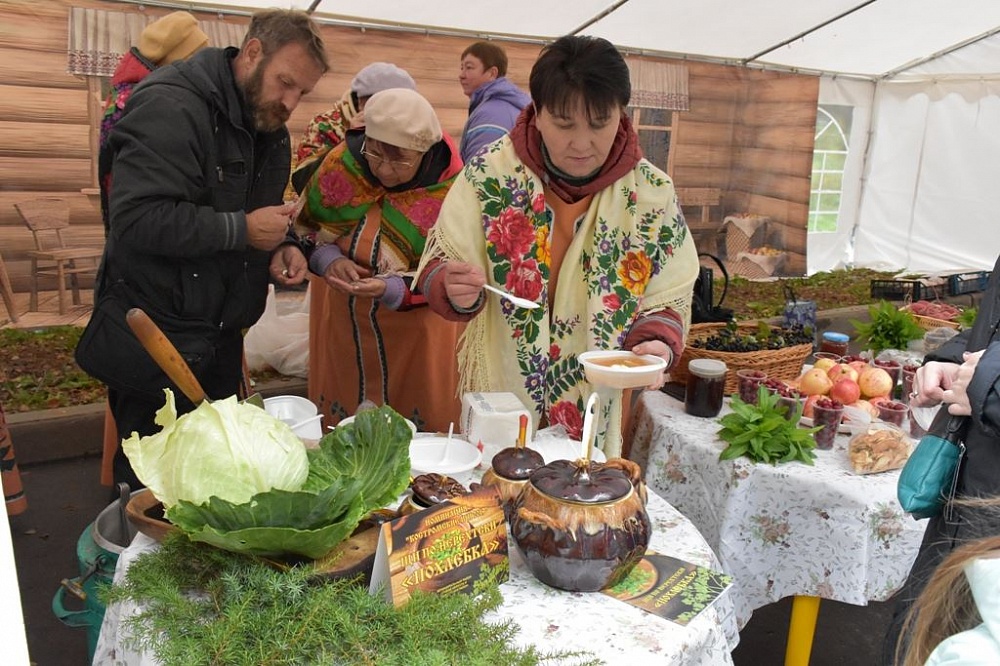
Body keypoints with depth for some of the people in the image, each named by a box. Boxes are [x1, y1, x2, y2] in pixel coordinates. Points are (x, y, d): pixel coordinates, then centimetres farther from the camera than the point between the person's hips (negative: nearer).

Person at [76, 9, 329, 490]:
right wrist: (242, 230, -24)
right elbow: (137, 219, -28)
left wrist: (279, 249, -1)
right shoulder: (170, 106, -17)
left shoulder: (269, 128, 9)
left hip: (221, 341, 8)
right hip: (156, 342, -8)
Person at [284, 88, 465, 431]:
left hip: (417, 332, -3)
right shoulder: (339, 164, -10)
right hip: (342, 323, 3)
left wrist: (393, 289, -32)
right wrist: (327, 259, -18)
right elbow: (305, 228, 4)